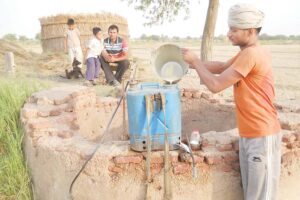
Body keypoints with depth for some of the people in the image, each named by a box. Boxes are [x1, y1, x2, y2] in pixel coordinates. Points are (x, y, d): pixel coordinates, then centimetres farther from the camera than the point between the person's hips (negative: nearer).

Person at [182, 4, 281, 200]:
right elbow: (222, 66, 20)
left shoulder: (251, 54, -22)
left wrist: (195, 61, -8)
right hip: (249, 134, 9)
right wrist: (193, 62, 9)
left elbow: (216, 85, -21)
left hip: (262, 136, -9)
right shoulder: (248, 52, 10)